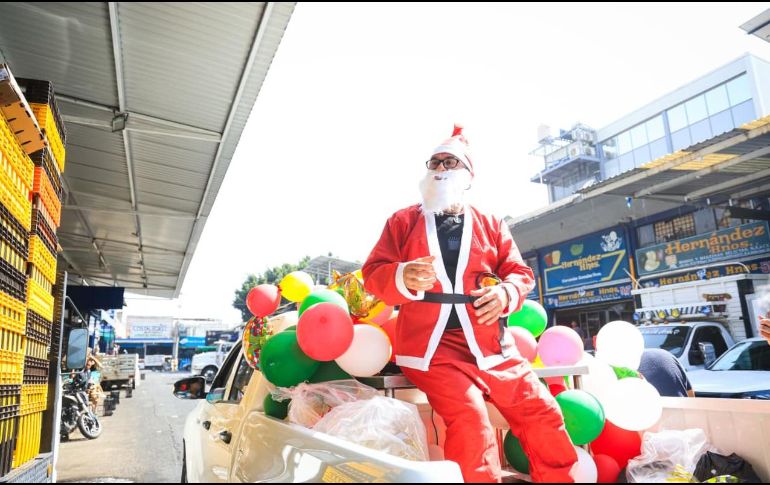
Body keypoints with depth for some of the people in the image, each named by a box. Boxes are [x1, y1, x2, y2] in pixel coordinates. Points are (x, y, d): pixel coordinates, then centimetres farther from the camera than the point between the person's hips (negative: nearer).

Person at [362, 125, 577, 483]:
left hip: (491, 344, 3)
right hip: (432, 344, -3)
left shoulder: (492, 225, 16)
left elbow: (521, 273, 14)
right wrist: (404, 278, -20)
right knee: (469, 417, -25)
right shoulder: (403, 221, 10)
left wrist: (506, 294, -10)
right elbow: (373, 273, 3)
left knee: (543, 415, -1)